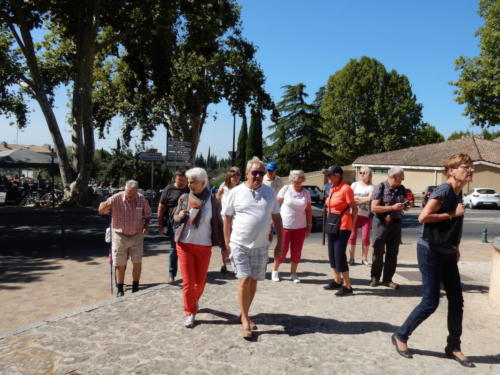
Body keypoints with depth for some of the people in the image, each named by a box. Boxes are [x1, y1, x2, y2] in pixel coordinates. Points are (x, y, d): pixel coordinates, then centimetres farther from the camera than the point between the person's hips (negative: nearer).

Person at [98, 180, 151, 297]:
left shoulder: (142, 199, -7)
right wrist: (106, 205, -33)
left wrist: (146, 226, -11)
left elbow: (147, 215, 7)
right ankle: (120, 290, 20)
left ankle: (135, 288, 23)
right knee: (120, 265, 5)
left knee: (137, 263, 6)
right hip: (120, 236, -2)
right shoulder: (116, 198, -14)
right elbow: (101, 211, -11)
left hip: (137, 236, 2)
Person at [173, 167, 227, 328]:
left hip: (204, 246, 0)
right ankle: (189, 313, 14)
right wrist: (179, 216, -12)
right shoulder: (184, 198, 0)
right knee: (187, 281, 0)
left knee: (201, 280, 10)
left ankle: (195, 300, 41)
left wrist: (223, 246, 1)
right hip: (184, 244, 0)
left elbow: (218, 224, 1)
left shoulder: (213, 201, -4)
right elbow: (175, 217, 12)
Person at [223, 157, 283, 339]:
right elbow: (227, 218, 2)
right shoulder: (236, 192, -3)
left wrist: (279, 244, 5)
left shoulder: (269, 192, 4)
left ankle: (244, 315, 30)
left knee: (253, 282, 12)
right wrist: (227, 243, -1)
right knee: (244, 280, -9)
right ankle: (245, 320, 6)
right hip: (239, 244, -3)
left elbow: (277, 218, 9)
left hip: (260, 246, 3)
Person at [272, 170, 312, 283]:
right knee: (282, 249, 2)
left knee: (297, 251, 7)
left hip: (300, 227, 3)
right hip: (285, 225, -3)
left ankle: (293, 273, 22)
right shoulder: (286, 189, -5)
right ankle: (275, 271, 22)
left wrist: (309, 225, 5)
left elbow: (308, 210, 9)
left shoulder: (306, 193, 4)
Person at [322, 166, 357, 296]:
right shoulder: (332, 189, 10)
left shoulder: (345, 189, -14)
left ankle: (347, 286, 3)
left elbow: (354, 209, -11)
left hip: (342, 226, -9)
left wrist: (351, 225, -7)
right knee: (332, 254, 14)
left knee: (339, 255, -7)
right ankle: (337, 281, 29)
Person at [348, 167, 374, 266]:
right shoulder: (354, 184, 13)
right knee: (352, 236, -2)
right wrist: (363, 199, -8)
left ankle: (364, 258, 12)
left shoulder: (371, 187, 4)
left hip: (366, 215, -2)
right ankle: (351, 258, 9)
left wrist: (357, 198, -7)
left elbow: (370, 199, -10)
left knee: (365, 238, -3)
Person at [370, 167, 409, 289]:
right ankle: (375, 278, 17)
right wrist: (393, 207, -20)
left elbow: (403, 203, 20)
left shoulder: (401, 189, 6)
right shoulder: (380, 187, -10)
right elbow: (374, 208, -15)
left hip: (396, 223, 5)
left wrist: (406, 206, -4)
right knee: (378, 251, 2)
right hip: (381, 222, -5)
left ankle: (387, 279, 18)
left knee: (393, 253, 8)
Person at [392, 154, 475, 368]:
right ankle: (400, 336, 15)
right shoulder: (444, 191, -18)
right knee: (430, 302, -3)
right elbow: (423, 217, -29)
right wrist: (452, 214, -20)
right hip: (430, 252, -9)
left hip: (446, 253, 9)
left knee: (456, 301, 9)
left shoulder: (458, 193, 10)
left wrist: (455, 247, 14)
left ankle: (453, 347, 23)